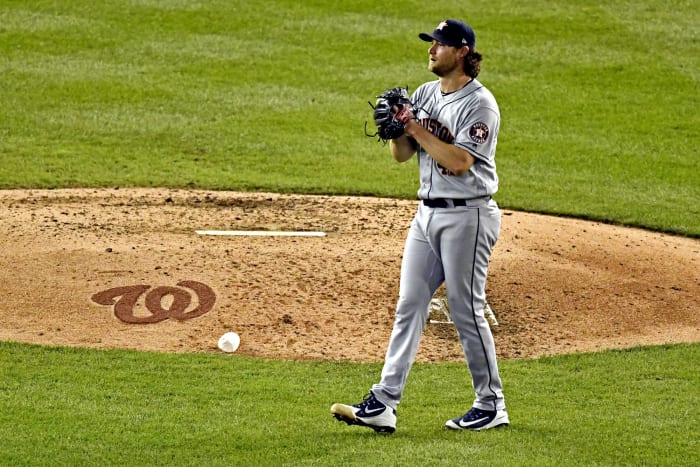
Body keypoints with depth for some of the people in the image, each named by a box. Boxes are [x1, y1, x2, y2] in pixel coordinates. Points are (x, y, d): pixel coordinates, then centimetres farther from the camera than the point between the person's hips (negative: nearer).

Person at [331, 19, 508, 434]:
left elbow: (459, 161, -22)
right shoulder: (425, 95, 12)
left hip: (468, 216, -8)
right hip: (428, 213, 8)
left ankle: (492, 407, 9)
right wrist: (397, 126, -7)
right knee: (409, 306, 3)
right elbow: (402, 154, 13)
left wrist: (416, 129, -18)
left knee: (467, 312, -3)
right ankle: (383, 404, 0)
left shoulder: (479, 103, -13)